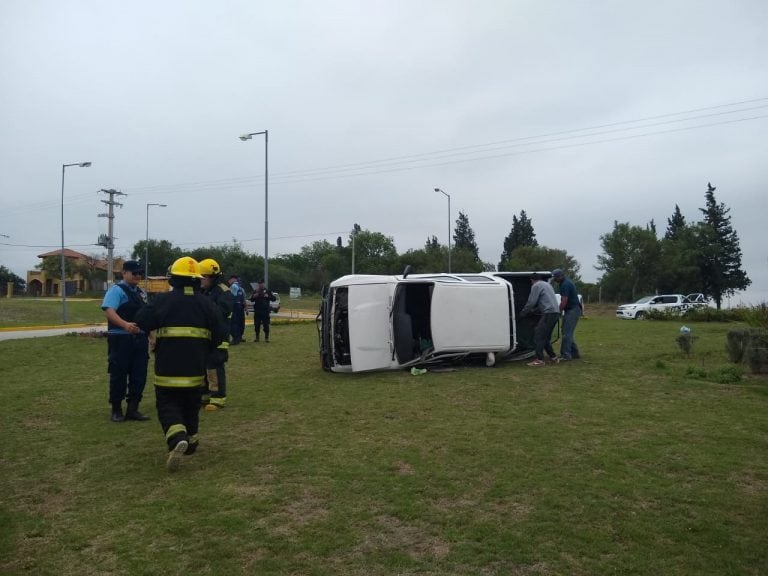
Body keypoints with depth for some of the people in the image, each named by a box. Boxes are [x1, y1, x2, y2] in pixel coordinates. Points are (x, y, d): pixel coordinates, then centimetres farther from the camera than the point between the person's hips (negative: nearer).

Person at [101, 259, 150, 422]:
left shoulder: (141, 293, 17)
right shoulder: (116, 290, -7)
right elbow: (109, 311, -22)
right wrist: (125, 325, -37)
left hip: (140, 339, 7)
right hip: (120, 339, -7)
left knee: (139, 375, 7)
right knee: (119, 375, 2)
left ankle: (132, 409, 16)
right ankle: (116, 410, 14)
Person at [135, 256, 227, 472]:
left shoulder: (163, 300, -7)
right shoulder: (206, 303, 0)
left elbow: (141, 322, -4)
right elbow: (220, 333, 0)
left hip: (167, 366, -3)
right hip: (196, 366, 3)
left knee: (167, 405, 3)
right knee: (191, 405, 20)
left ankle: (178, 438, -21)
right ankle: (190, 441, 31)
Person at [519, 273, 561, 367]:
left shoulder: (536, 286, -2)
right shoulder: (547, 284, 27)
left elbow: (531, 302, -6)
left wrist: (522, 313, 7)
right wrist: (533, 311, 33)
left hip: (549, 313, -9)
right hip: (556, 312, 9)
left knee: (538, 336, -8)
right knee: (545, 337, 17)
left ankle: (539, 360, -12)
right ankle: (553, 357, 19)